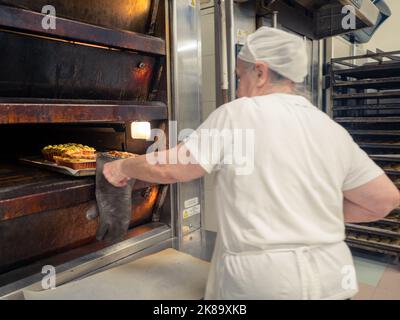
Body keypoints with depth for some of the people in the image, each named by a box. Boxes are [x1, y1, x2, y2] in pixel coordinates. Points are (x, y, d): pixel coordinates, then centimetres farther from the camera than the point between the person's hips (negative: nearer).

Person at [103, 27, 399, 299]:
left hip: (260, 280, -4)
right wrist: (310, 212, 11)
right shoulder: (333, 130, 2)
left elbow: (169, 168, -6)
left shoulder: (236, 114, -11)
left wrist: (122, 167, 12)